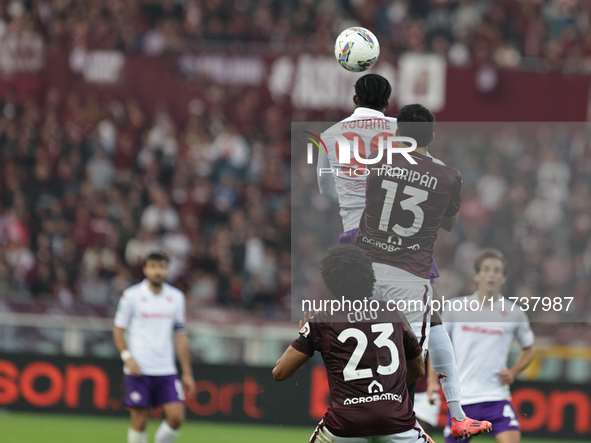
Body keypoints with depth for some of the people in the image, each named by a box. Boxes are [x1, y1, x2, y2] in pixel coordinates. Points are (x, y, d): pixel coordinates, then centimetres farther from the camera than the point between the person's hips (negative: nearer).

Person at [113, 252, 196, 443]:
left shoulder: (176, 297, 8)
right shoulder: (131, 296, -2)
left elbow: (180, 336, 13)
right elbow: (118, 329, 3)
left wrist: (187, 373, 11)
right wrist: (127, 357, -13)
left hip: (166, 370, 3)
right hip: (138, 370, -3)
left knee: (176, 417, -10)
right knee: (139, 422, -4)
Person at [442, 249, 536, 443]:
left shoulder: (514, 314, 2)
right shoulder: (457, 309, 1)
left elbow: (529, 348, 19)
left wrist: (513, 372, 1)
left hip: (496, 396, -1)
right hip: (461, 399, 1)